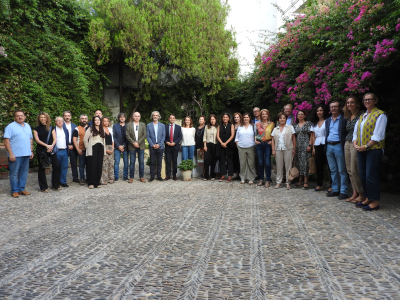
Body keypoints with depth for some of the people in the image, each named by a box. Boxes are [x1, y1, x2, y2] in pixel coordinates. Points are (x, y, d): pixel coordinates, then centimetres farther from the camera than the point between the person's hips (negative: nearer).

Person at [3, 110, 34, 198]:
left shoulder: (27, 126, 15)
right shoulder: (10, 126, -5)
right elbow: (6, 141, -10)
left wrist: (31, 151, 13)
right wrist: (10, 154, -16)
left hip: (26, 154, 6)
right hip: (15, 155, -6)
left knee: (24, 172, 10)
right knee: (14, 173, 1)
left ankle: (21, 189, 20)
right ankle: (14, 190, 11)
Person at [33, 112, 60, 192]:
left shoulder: (51, 128, 12)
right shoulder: (36, 129, 8)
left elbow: (55, 139, 5)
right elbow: (37, 140, -3)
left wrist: (52, 146, -14)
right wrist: (46, 145, -16)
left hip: (51, 149, 1)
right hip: (41, 150, -1)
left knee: (56, 166, -4)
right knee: (42, 168, 2)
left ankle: (56, 185, 9)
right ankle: (44, 187, 11)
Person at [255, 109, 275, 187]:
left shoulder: (272, 124, 5)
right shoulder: (257, 124, 9)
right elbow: (255, 133, 18)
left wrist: (272, 141, -6)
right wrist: (255, 140, 3)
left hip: (268, 144, -2)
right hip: (259, 144, 2)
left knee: (267, 162, -5)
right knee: (260, 162, 5)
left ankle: (268, 180, 4)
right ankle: (261, 179, 15)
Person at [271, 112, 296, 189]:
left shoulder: (290, 127, 6)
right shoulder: (275, 129, 13)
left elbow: (293, 138, 4)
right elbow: (273, 140, 11)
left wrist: (294, 149, -3)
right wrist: (273, 150, 2)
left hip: (288, 149, -2)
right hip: (278, 149, 2)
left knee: (288, 166, 0)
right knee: (279, 166, 6)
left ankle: (288, 183, 8)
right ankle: (278, 182, 14)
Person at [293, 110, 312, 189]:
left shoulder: (308, 123, 1)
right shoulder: (295, 125, 15)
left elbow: (311, 135, -4)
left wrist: (309, 145, -13)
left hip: (305, 146, -5)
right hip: (297, 147, 5)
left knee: (305, 162, -7)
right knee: (298, 163, 5)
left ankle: (306, 182, -4)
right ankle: (300, 181, 12)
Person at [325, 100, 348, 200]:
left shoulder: (344, 119, -3)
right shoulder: (327, 121, 17)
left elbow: (347, 134, -7)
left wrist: (345, 146, -16)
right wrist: (326, 146, 11)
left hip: (339, 146, -6)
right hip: (329, 147, 6)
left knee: (342, 171, -1)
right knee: (333, 170, 11)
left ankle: (343, 192, 4)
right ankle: (335, 190, 20)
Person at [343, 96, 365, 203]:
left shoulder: (361, 115, -7)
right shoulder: (348, 117, 15)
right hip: (347, 144, 8)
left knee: (355, 170, -7)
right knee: (350, 170, 8)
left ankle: (362, 195, 5)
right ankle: (355, 193, 16)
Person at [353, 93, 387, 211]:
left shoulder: (380, 115, -4)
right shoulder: (361, 116, 18)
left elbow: (378, 135, -13)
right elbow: (355, 132, 16)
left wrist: (366, 146, -16)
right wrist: (355, 144, -1)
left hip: (374, 149, -7)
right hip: (361, 149, 7)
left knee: (371, 175, -8)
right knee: (363, 175, 9)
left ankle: (375, 201, 2)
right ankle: (368, 198, 19)